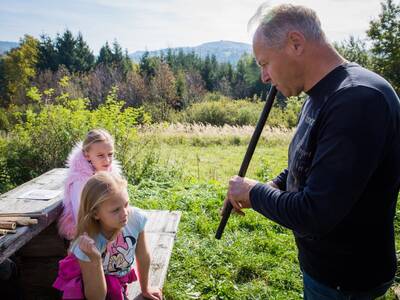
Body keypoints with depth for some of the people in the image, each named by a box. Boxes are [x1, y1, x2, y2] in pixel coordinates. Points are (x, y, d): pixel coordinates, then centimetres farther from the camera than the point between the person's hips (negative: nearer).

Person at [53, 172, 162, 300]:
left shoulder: (136, 218, -27)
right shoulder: (88, 243, -31)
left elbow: (143, 256, -8)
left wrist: (145, 288, 7)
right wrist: (95, 259, -38)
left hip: (118, 280, 3)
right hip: (91, 284, -3)